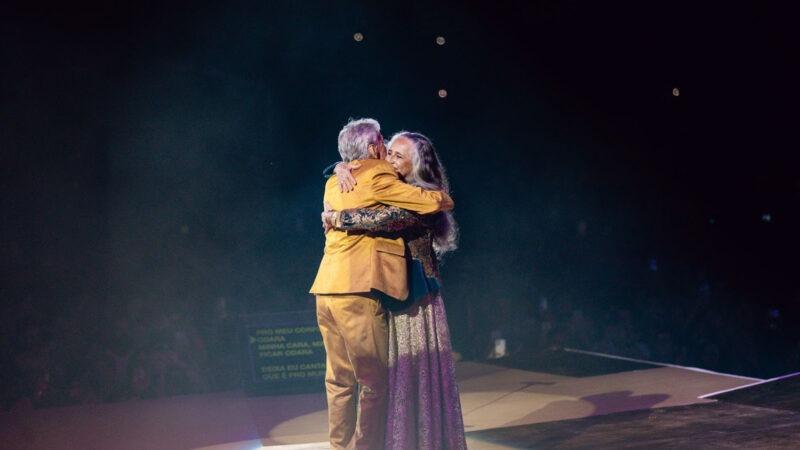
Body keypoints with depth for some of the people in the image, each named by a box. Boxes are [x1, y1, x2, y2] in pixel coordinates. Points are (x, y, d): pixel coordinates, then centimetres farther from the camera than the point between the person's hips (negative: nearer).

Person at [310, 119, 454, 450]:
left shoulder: (334, 184, 17)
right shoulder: (377, 177, -5)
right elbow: (438, 202, -6)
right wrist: (442, 199, 17)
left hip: (327, 291, 8)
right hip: (358, 292, -8)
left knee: (339, 381, 14)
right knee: (373, 383, 0)